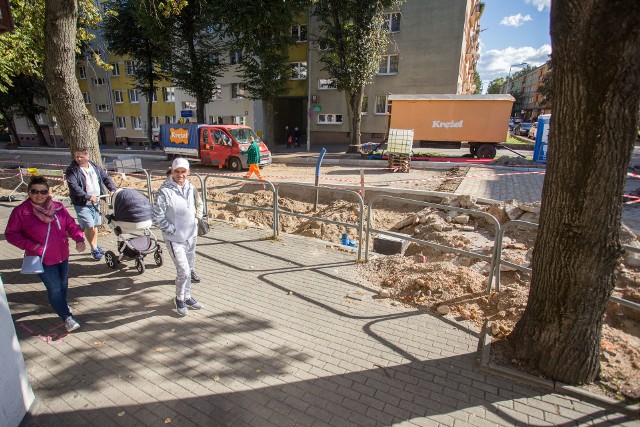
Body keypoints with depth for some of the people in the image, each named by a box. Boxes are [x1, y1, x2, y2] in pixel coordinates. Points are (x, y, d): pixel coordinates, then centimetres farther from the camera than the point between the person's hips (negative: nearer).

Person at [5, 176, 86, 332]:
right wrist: (29, 245, -21)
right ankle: (67, 317, 10)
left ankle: (62, 304, 50)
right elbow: (10, 233, -7)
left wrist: (79, 239, -17)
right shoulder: (21, 211, -12)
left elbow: (71, 225, 0)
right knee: (55, 288, -4)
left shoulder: (58, 207, -2)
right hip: (43, 260, -5)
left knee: (63, 284, 23)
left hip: (62, 256, 5)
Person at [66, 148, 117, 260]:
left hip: (95, 201, 6)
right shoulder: (72, 170, -10)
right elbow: (73, 187, -21)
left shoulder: (95, 167, 9)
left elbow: (106, 178, 14)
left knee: (95, 225, 14)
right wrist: (88, 197, -30)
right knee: (89, 226, -9)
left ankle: (96, 246, 28)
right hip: (82, 203, -6)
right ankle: (94, 249, 3)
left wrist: (112, 189, -3)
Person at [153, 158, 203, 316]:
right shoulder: (165, 191, -18)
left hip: (191, 236, 6)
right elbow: (157, 218, -17)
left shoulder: (190, 188, 2)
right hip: (175, 239, -6)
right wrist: (174, 230, -15)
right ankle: (179, 299, 18)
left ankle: (187, 297, 36)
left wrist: (195, 224, 9)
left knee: (188, 269, 18)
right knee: (183, 271, -8)